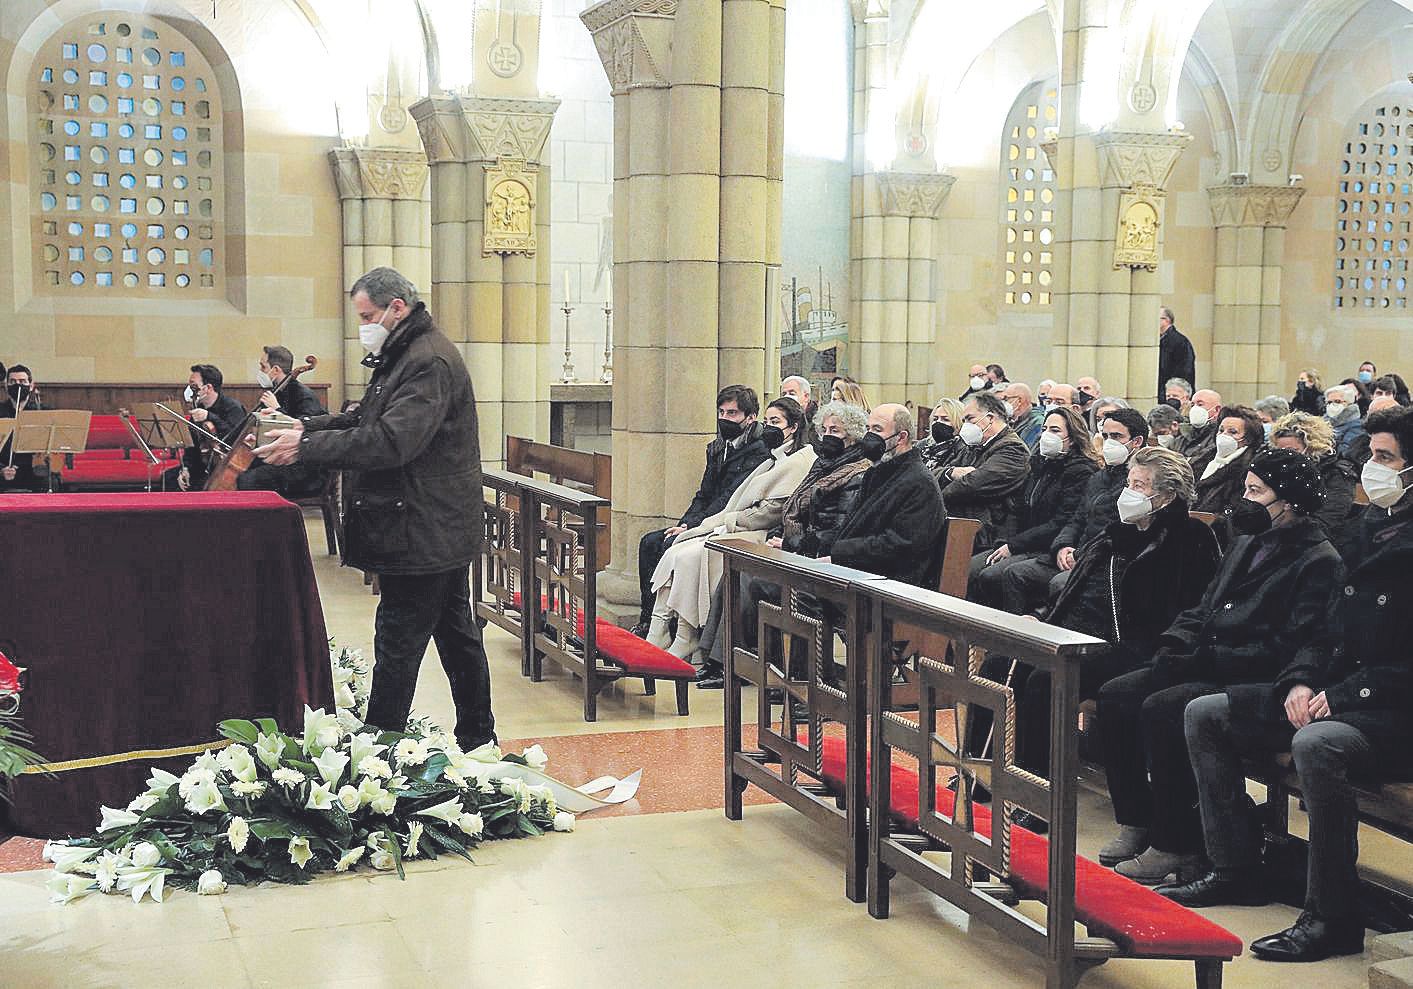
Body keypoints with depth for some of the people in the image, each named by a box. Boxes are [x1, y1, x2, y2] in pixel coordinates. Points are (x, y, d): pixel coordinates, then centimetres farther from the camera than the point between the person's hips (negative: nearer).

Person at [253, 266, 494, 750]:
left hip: (424, 534, -11)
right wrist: (306, 427, 5)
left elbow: (390, 440, -28)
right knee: (456, 634, 17)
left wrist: (306, 447, -25)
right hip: (441, 532, 11)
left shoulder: (430, 362, -18)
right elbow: (365, 419, 20)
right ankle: (477, 740, 26)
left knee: (397, 645, -7)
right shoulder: (404, 355, 17)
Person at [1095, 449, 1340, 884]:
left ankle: (1177, 845, -18)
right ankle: (1137, 822, -1)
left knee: (1161, 708, -29)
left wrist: (1206, 660, -21)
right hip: (1205, 668, 9)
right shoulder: (1247, 545, 20)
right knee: (1115, 695, -9)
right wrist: (1174, 646, 0)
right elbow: (1202, 609, 22)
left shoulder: (1319, 562, -9)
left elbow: (1290, 648, -18)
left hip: (1256, 683, -9)